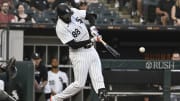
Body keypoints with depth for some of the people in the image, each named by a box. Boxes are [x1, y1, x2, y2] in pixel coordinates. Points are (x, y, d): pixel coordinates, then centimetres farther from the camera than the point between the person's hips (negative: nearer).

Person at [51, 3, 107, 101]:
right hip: (79, 54, -7)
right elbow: (74, 45, -23)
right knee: (79, 84, -5)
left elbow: (90, 16, 11)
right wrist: (91, 40, -25)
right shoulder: (61, 28, -22)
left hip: (90, 49, 7)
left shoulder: (74, 12, -4)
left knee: (98, 80, -1)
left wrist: (93, 28, -8)